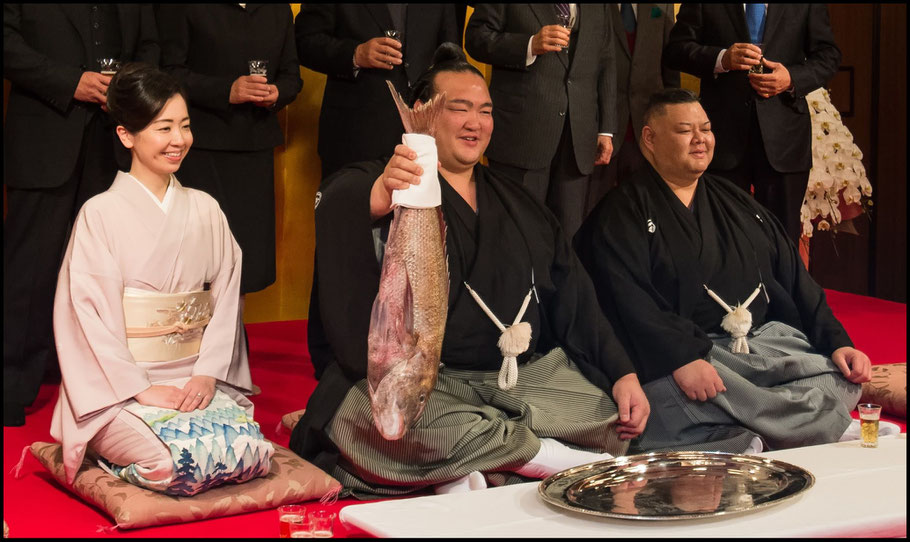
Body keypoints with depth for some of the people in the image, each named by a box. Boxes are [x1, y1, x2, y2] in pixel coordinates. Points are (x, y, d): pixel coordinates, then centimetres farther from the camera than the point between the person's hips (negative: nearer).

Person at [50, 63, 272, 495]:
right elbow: (89, 315, -8)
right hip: (119, 388, -5)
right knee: (186, 462, -30)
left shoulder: (205, 211, 10)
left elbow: (226, 297, 6)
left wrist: (207, 374, -9)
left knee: (250, 450, -22)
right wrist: (141, 389, -15)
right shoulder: (100, 214, -4)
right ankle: (100, 456, 3)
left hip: (196, 380, 5)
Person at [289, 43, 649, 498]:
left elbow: (574, 300, 17)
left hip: (522, 374, 5)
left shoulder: (518, 205, 21)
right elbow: (335, 214, -23)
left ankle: (474, 472, -18)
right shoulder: (377, 187, 2)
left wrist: (623, 374, 2)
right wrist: (375, 201, -47)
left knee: (616, 418, -16)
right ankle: (540, 454, -19)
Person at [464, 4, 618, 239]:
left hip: (578, 140, 3)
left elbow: (606, 66, 16)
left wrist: (606, 130, 10)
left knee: (569, 234, 3)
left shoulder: (598, 7, 16)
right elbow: (476, 37, -2)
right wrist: (530, 45, -18)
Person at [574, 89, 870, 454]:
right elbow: (625, 298, -11)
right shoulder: (623, 211, 4)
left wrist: (837, 342, 6)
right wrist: (680, 357, -26)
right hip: (682, 350, -6)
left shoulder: (734, 202, 24)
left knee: (843, 380, -17)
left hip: (769, 338, 6)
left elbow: (794, 279, 21)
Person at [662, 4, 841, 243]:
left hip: (783, 133, 0)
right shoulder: (702, 6, 5)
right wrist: (721, 59, -17)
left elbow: (828, 55, 9)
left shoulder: (807, 6, 7)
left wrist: (793, 79, -11)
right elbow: (675, 50, 1)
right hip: (723, 132, 0)